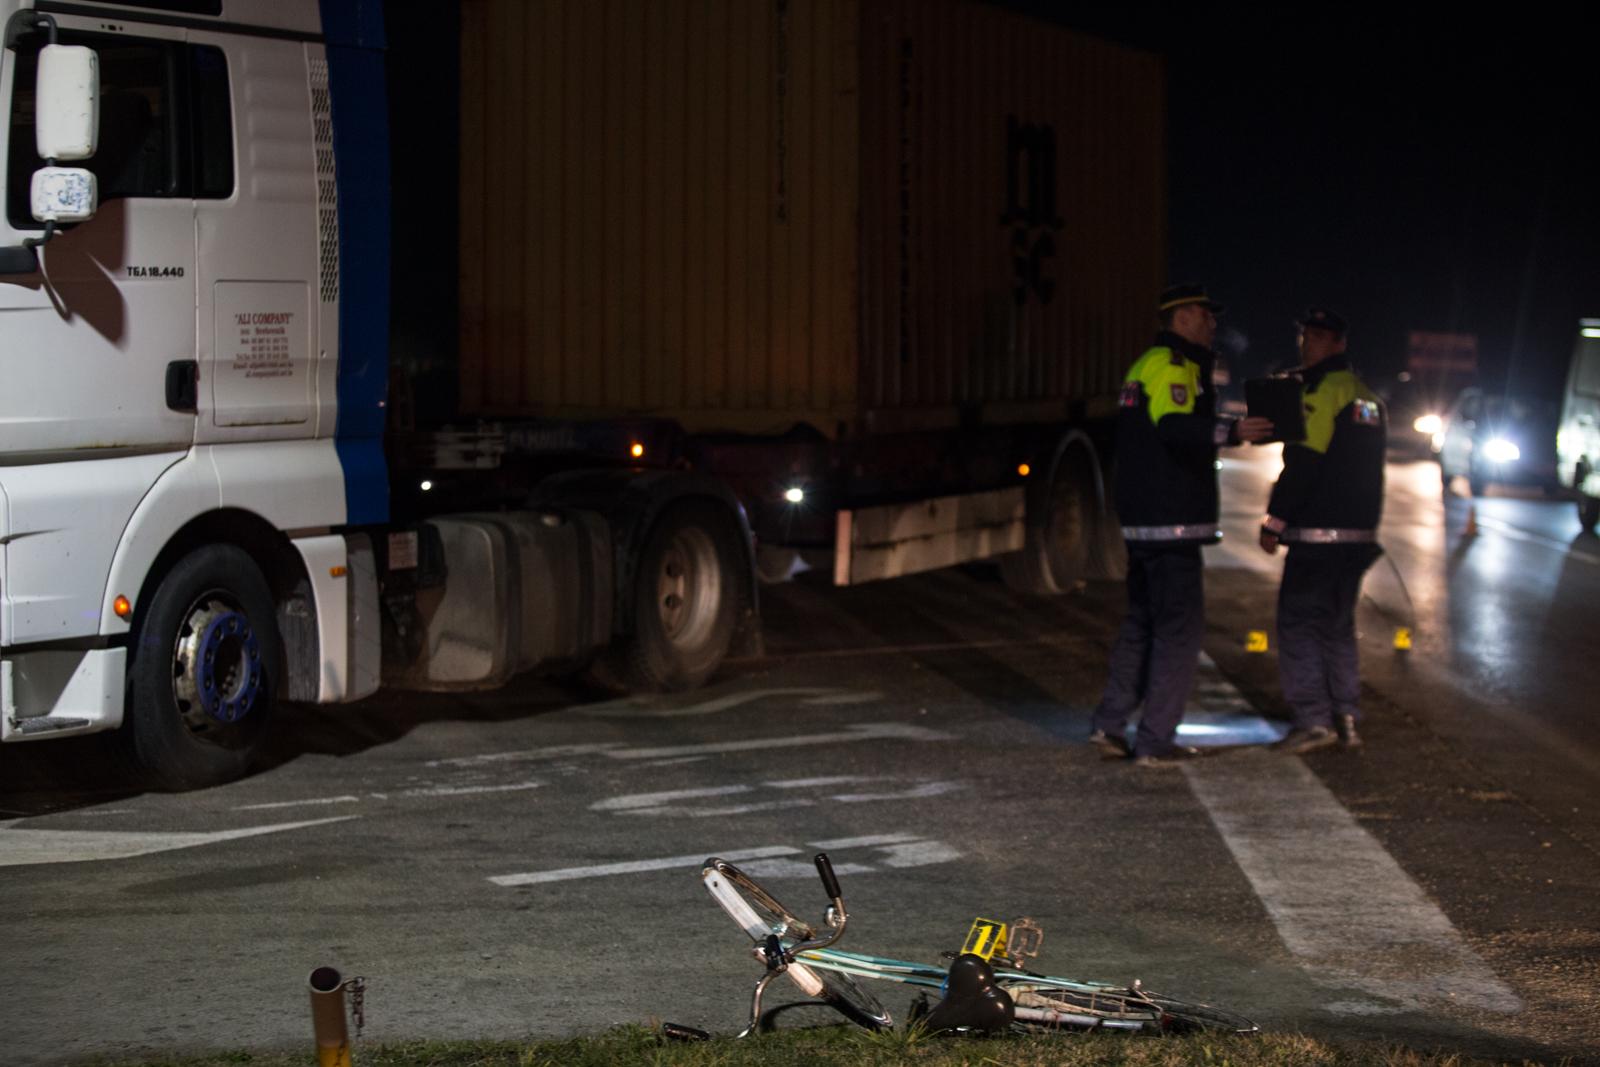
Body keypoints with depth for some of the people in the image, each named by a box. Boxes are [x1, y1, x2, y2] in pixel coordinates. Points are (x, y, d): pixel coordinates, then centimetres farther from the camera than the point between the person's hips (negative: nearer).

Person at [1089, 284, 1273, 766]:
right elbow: (1174, 426, -29)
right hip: (1173, 523, -10)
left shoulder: (1144, 366, 21)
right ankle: (1155, 741, -5)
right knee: (1180, 627, -6)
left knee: (1142, 621, 17)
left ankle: (1109, 724, 17)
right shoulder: (1171, 365, -12)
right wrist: (1231, 431, -42)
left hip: (1143, 522, 10)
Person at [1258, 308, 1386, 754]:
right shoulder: (1368, 398, 17)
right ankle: (1346, 719, 14)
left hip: (1317, 533, -9)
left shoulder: (1323, 391, -12)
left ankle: (1313, 719, -9)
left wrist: (1274, 521, -13)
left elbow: (1303, 463, -17)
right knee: (1338, 623, 16)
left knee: (1298, 621, -4)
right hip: (1359, 533, 9)